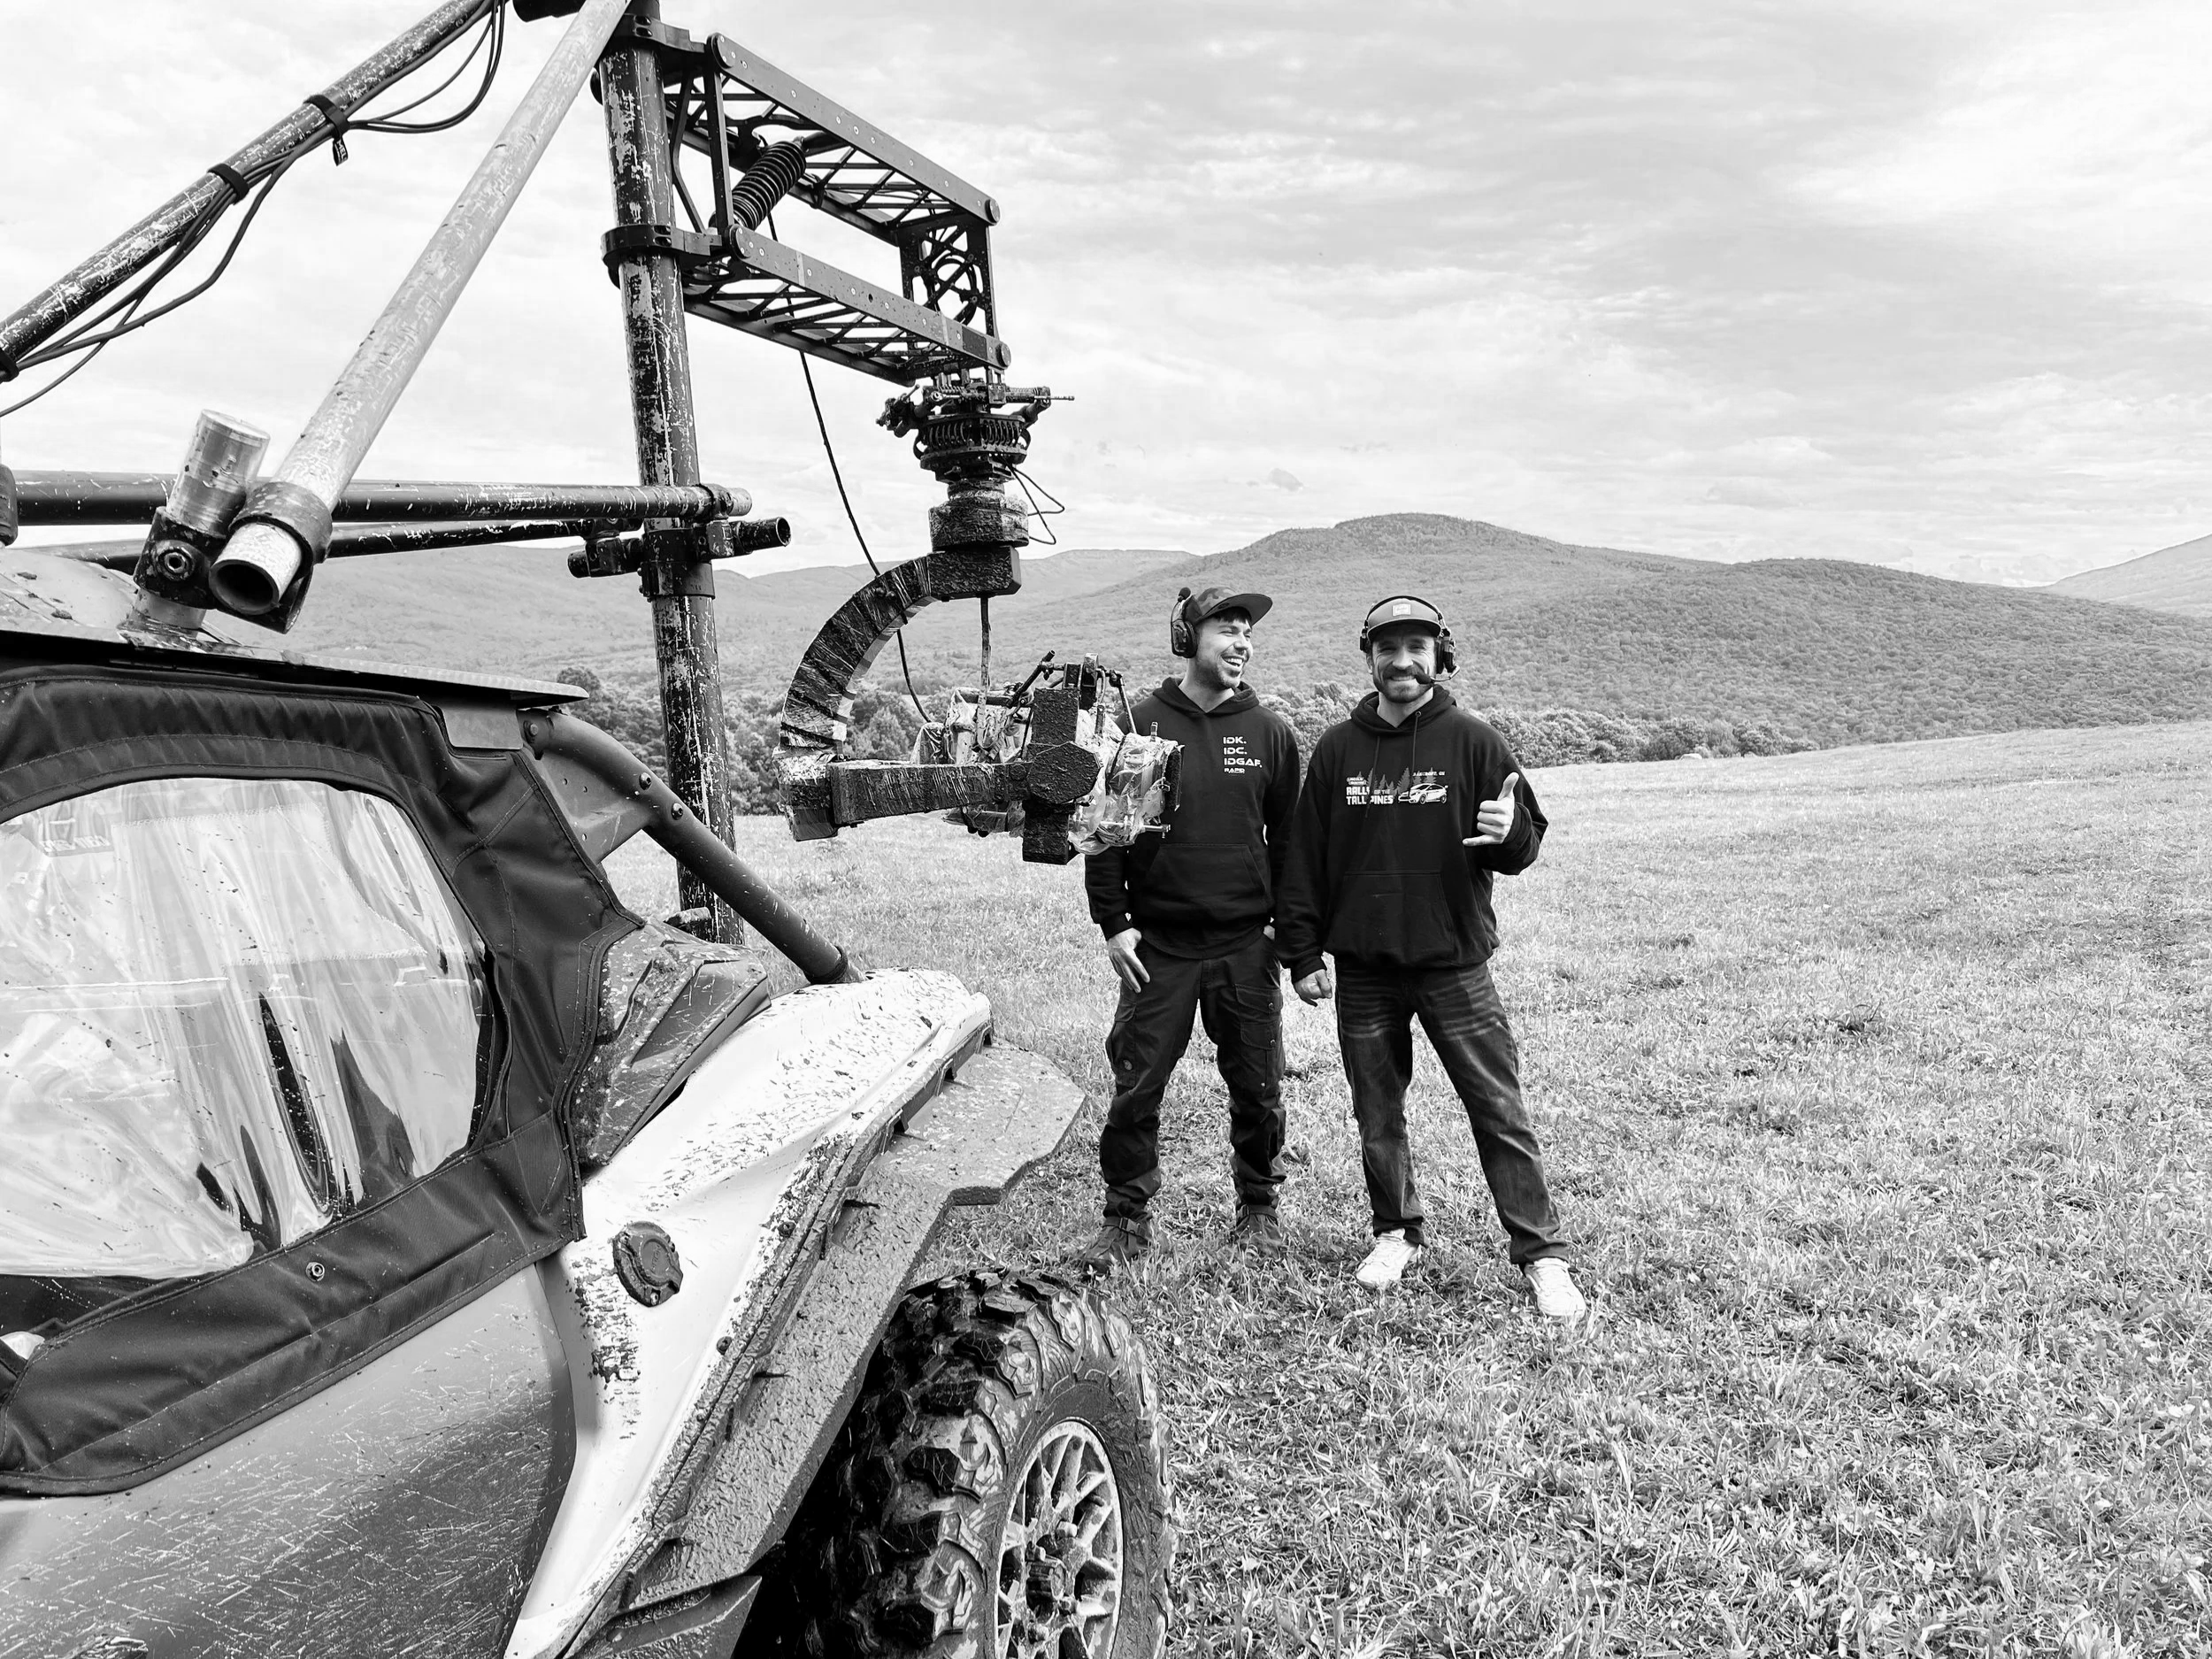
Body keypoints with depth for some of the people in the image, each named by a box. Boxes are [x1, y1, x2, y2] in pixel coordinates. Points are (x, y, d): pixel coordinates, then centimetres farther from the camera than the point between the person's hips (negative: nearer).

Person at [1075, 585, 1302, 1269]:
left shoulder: (1269, 733, 4)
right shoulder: (1140, 725, -2)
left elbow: (1288, 836, 9)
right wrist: (1113, 922, -4)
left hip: (1247, 948, 2)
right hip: (1158, 947, -1)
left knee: (1257, 1088, 10)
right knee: (1136, 1088, 2)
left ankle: (1259, 1207, 30)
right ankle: (1126, 1219, 18)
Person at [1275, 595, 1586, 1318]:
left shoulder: (1472, 741, -2)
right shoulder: (1338, 749, 4)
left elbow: (1526, 843, -1)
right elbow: (1305, 858, 7)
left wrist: (1509, 832, -25)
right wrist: (1303, 953, 3)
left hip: (1454, 961, -2)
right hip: (1362, 967, 3)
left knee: (1499, 1110, 0)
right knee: (1377, 1114, 13)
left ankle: (1542, 1253, 11)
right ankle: (1397, 1233, 31)